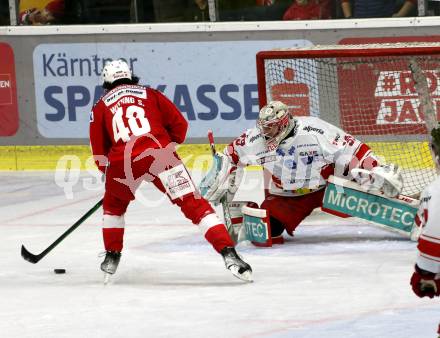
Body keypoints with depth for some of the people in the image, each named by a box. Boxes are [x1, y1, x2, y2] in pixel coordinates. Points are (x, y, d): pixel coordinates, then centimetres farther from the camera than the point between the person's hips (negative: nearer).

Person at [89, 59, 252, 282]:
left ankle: (112, 257, 32)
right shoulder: (150, 94, 23)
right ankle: (228, 253, -16)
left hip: (121, 160, 1)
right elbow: (179, 124, 18)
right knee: (194, 204, -2)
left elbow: (99, 152, 20)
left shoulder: (100, 107, 22)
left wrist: (108, 171, 38)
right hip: (159, 153, -1)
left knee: (114, 204, 31)